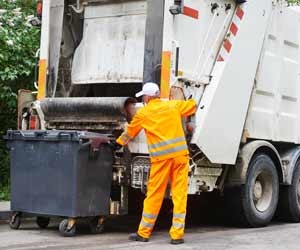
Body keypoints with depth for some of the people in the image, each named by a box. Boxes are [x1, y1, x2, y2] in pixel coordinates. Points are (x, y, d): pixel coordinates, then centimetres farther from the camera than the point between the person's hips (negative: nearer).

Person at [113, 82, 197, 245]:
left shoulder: (143, 113, 5)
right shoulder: (173, 105, 9)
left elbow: (130, 132, 18)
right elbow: (192, 106, 24)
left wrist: (118, 143, 35)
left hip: (161, 157, -2)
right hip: (180, 154, 2)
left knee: (154, 195, 6)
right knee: (179, 194, 4)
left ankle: (143, 233, 16)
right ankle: (177, 235, 5)